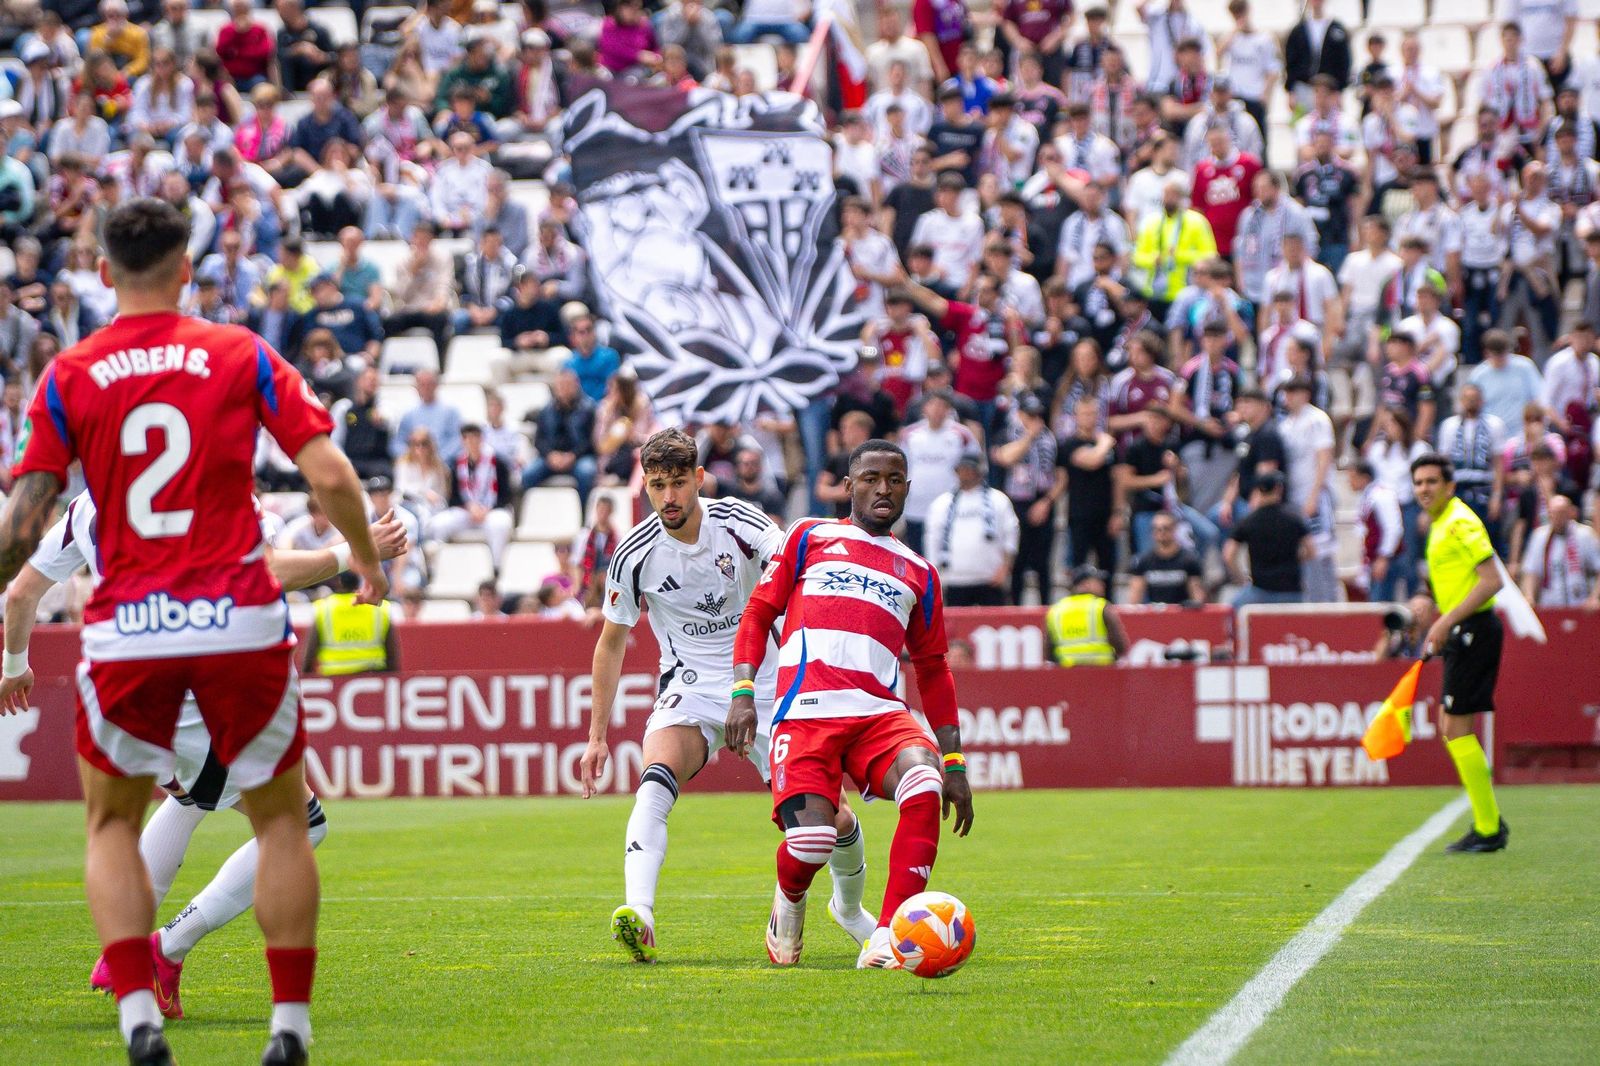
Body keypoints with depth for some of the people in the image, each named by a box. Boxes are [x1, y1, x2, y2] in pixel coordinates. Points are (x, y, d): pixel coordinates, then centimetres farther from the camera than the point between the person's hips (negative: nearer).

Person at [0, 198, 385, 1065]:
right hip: (240, 623, 0)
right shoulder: (243, 356, 2)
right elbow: (331, 477, -3)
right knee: (280, 817, 15)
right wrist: (367, 562, 14)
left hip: (124, 630, 0)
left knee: (112, 823, 17)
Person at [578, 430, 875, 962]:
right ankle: (638, 916, -46)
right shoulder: (635, 554, -6)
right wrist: (597, 736, 7)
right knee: (656, 781, -33)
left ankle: (849, 907, 28)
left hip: (768, 684, 0)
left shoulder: (740, 523, -10)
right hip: (690, 688, 0)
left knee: (830, 817, -5)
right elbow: (611, 642, 8)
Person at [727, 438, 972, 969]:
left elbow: (932, 670, 27)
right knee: (812, 840, -22)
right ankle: (789, 899, 18)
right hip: (806, 711, -2)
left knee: (926, 785, -31)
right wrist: (743, 692, -1)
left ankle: (885, 940, -28)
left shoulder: (918, 573, 24)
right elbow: (758, 613, 15)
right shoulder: (809, 537, 17)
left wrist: (955, 763, 20)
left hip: (880, 713, 2)